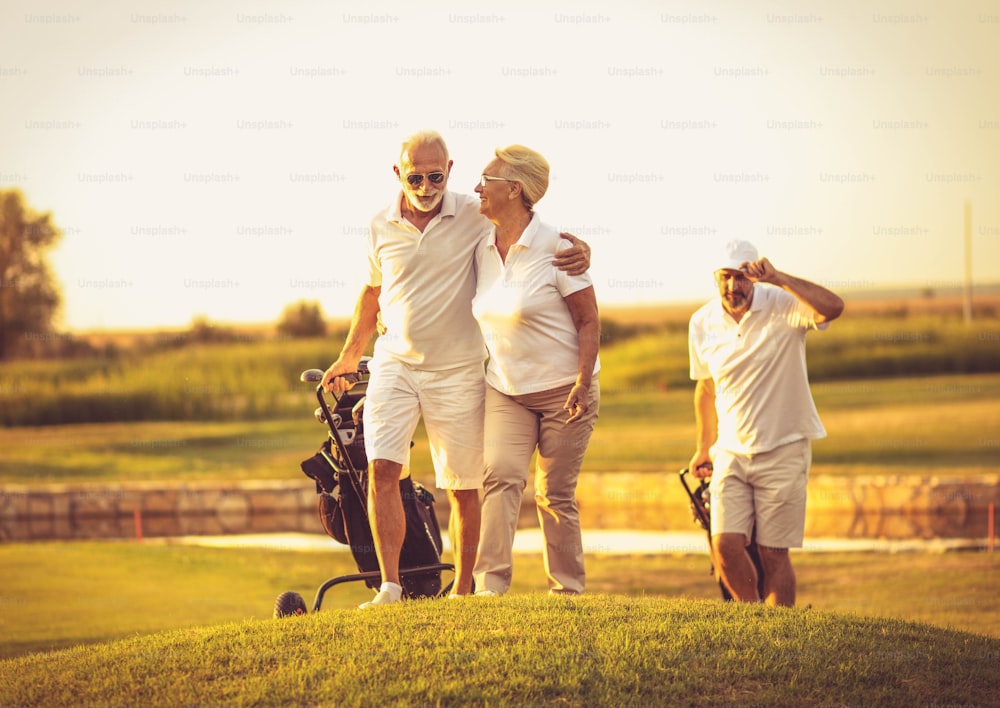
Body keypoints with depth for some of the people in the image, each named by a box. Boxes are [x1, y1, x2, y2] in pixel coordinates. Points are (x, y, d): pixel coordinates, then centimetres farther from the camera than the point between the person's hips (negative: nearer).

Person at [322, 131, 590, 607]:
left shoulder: (475, 216, -6)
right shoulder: (382, 227, 4)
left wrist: (580, 250, -19)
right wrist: (349, 356, 25)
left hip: (458, 372, -2)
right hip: (395, 365, 2)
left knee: (463, 490, 5)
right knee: (382, 468, -16)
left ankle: (464, 588, 19)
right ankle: (390, 586, -13)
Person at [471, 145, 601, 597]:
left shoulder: (555, 247, -13)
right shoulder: (482, 250, 3)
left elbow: (589, 321, -10)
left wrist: (582, 384, -17)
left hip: (563, 389, -4)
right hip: (505, 389, 4)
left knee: (555, 494, 1)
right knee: (500, 476, -14)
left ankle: (567, 591, 13)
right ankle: (490, 586, -21)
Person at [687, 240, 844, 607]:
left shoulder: (782, 306, -12)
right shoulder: (702, 323, 2)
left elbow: (832, 307, -33)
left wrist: (777, 278, -37)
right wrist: (703, 448, 22)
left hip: (783, 449, -3)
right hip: (731, 452, 3)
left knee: (774, 552, -3)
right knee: (725, 543, -9)